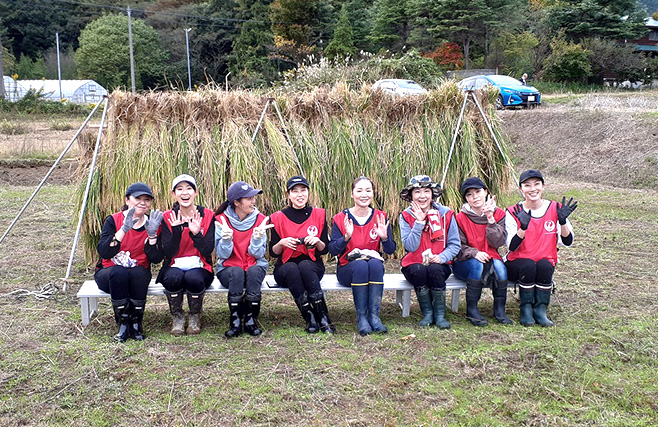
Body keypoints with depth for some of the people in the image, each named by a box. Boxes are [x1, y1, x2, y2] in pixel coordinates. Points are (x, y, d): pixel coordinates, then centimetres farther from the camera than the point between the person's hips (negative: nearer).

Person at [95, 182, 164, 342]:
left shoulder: (152, 223, 0)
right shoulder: (113, 220, -5)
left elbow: (156, 259, -10)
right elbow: (103, 252, -21)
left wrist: (152, 234, -24)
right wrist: (124, 230, -31)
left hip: (139, 274, 1)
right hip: (108, 274, -1)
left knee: (138, 273, -33)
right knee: (118, 272, -34)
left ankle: (136, 323, -15)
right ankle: (123, 323, -19)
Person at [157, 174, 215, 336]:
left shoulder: (207, 215, 0)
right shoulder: (168, 217, 1)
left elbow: (208, 251, -8)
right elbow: (168, 252, -9)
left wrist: (196, 233, -25)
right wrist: (176, 230, -24)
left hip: (199, 267, 0)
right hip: (175, 266, 0)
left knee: (193, 278, -34)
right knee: (173, 278, -34)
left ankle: (195, 317, -4)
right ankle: (177, 316, -5)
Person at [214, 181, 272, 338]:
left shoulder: (260, 219, 0)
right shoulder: (221, 220, -4)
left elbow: (258, 254, -3)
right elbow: (222, 255, -6)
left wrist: (257, 238, -22)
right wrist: (226, 238, -25)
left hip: (255, 267, 1)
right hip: (229, 268, -1)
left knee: (254, 271, -34)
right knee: (237, 272, -35)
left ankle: (250, 319, -23)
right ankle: (235, 320, -26)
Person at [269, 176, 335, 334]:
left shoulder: (319, 215, 5)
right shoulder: (278, 218, 2)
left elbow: (325, 249, 5)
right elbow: (273, 253, 3)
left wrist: (317, 241, -17)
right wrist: (281, 243, -18)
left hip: (312, 266, 0)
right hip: (285, 269, 0)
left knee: (304, 265, -35)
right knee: (291, 267, -35)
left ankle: (323, 317, -34)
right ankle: (310, 318, -34)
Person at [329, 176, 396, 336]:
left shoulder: (380, 217, 2)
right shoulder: (341, 218, -3)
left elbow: (390, 250, -1)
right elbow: (333, 250, -12)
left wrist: (384, 237, -21)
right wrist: (346, 237, -29)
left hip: (374, 267, 2)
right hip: (348, 269, -1)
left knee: (375, 264, -32)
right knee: (361, 266, -33)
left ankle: (374, 315, -27)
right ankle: (361, 317, -26)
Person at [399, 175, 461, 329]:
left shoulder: (445, 214, 1)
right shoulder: (406, 216, -1)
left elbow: (455, 244, -1)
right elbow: (410, 246, -12)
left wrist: (442, 257, -19)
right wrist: (419, 222, -17)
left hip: (439, 265, 0)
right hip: (414, 264, 0)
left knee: (435, 269, -33)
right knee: (419, 270, -33)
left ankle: (440, 314, -14)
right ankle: (427, 313, -12)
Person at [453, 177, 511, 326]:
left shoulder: (498, 214, 2)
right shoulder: (461, 218, -5)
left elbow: (498, 242, -10)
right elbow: (459, 248, -7)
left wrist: (490, 219, -18)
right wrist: (474, 253, -26)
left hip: (491, 259, 2)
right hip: (464, 264, -2)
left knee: (499, 265, -32)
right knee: (478, 265, -35)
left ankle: (499, 309, -16)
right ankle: (471, 310, -21)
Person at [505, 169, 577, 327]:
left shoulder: (554, 209, -1)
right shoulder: (514, 212, -6)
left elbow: (567, 242, -5)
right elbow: (512, 247, -15)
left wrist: (562, 221, -23)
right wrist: (523, 226, -32)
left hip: (545, 263, 1)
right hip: (517, 264, -1)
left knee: (544, 266, -30)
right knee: (528, 265, -32)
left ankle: (540, 310, -16)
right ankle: (526, 309, -16)